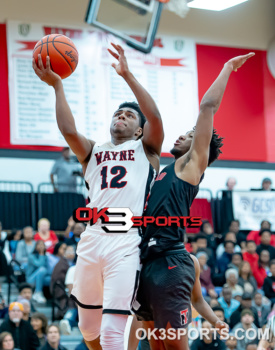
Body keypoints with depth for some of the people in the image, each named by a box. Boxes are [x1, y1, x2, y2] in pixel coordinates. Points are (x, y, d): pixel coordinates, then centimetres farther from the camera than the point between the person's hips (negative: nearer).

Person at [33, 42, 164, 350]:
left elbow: (155, 117, -5)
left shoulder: (145, 150, 15)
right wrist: (57, 85, -3)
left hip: (127, 242, -4)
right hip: (91, 240, 4)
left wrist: (127, 75, -7)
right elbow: (68, 130, 2)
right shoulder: (93, 153, 22)